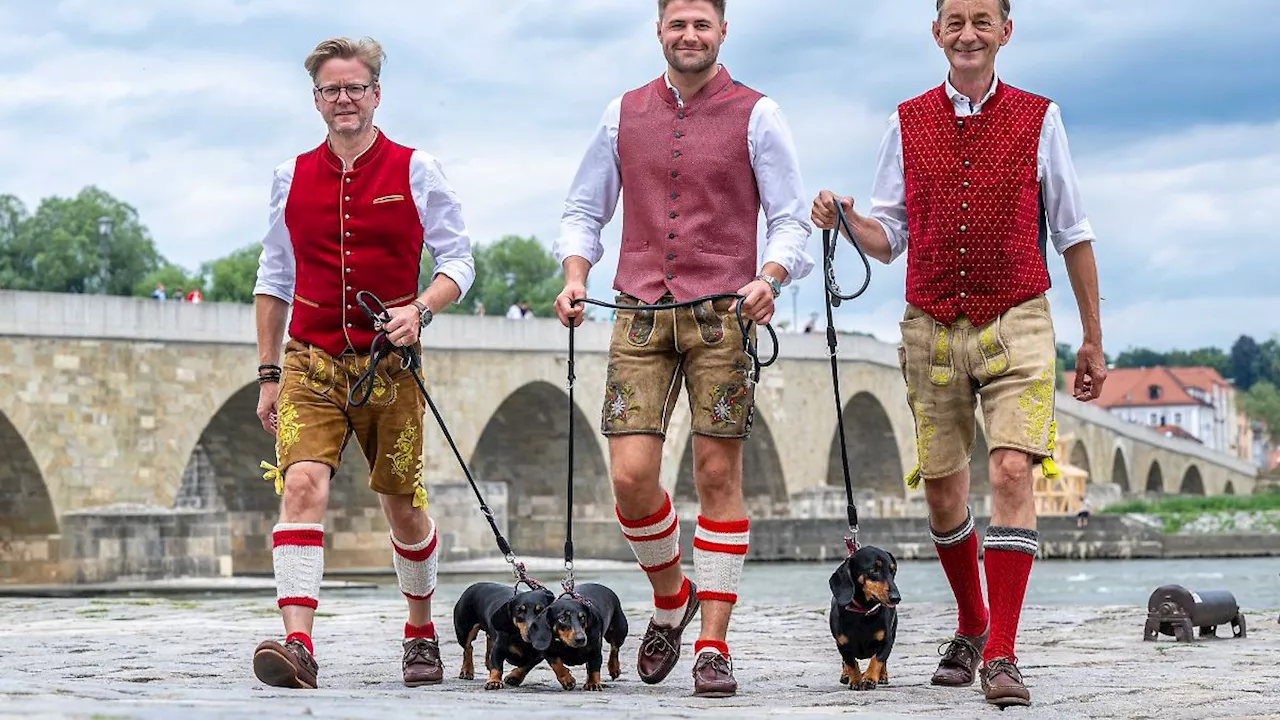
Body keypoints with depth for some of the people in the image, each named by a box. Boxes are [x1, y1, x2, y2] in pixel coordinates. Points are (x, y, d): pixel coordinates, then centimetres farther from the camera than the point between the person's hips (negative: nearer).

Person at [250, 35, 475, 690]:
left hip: (390, 364, -1)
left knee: (402, 504, 8)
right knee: (303, 484, -19)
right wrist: (268, 374, 13)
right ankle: (297, 644, -28)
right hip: (312, 363, 1)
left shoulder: (415, 171, 1)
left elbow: (458, 259, 4)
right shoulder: (292, 178, 8)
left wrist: (420, 309, -16)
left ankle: (421, 632, 31)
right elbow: (274, 279, 16)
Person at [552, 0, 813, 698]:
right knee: (630, 475, -7)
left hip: (722, 313, -2)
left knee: (718, 474, -4)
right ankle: (671, 595, 21)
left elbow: (791, 218, 1)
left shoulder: (756, 115, 3)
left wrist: (768, 278, -18)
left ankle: (713, 646, 2)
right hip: (641, 314, 2)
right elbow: (583, 210, 17)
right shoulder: (624, 114, 12)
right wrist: (574, 276, -1)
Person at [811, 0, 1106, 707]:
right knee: (942, 490, 7)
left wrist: (1093, 340, 10)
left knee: (1012, 470, -17)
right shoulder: (907, 123, 9)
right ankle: (971, 629, 29)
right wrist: (843, 219, -12)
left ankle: (1001, 657, -16)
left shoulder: (1037, 118, 5)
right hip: (932, 326, 2)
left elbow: (1073, 234, 10)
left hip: (1015, 327, -2)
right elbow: (888, 237, 11)